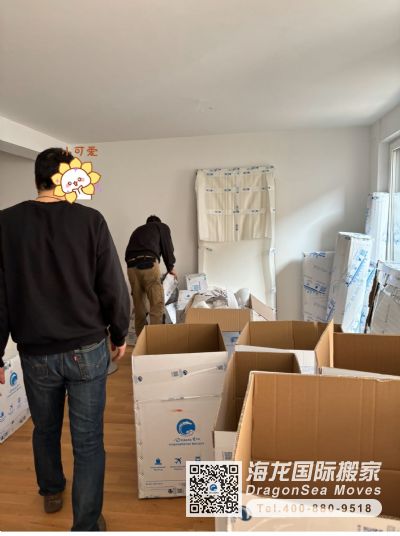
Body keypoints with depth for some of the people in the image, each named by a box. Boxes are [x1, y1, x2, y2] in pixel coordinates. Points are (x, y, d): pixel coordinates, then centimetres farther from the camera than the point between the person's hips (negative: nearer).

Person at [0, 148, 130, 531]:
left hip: (35, 353, 3)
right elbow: (113, 287, -9)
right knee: (88, 441, 10)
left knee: (45, 429, 26)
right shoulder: (90, 220, -11)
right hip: (87, 349, -2)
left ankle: (51, 492, 51)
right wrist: (119, 335, 6)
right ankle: (86, 525, 24)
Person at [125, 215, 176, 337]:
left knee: (138, 305, 12)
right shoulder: (162, 226, 23)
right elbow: (167, 247, 16)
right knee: (157, 304, -2)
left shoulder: (137, 230, 37)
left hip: (131, 266, 6)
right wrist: (170, 267, 30)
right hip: (148, 263, -5)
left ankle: (140, 337, 18)